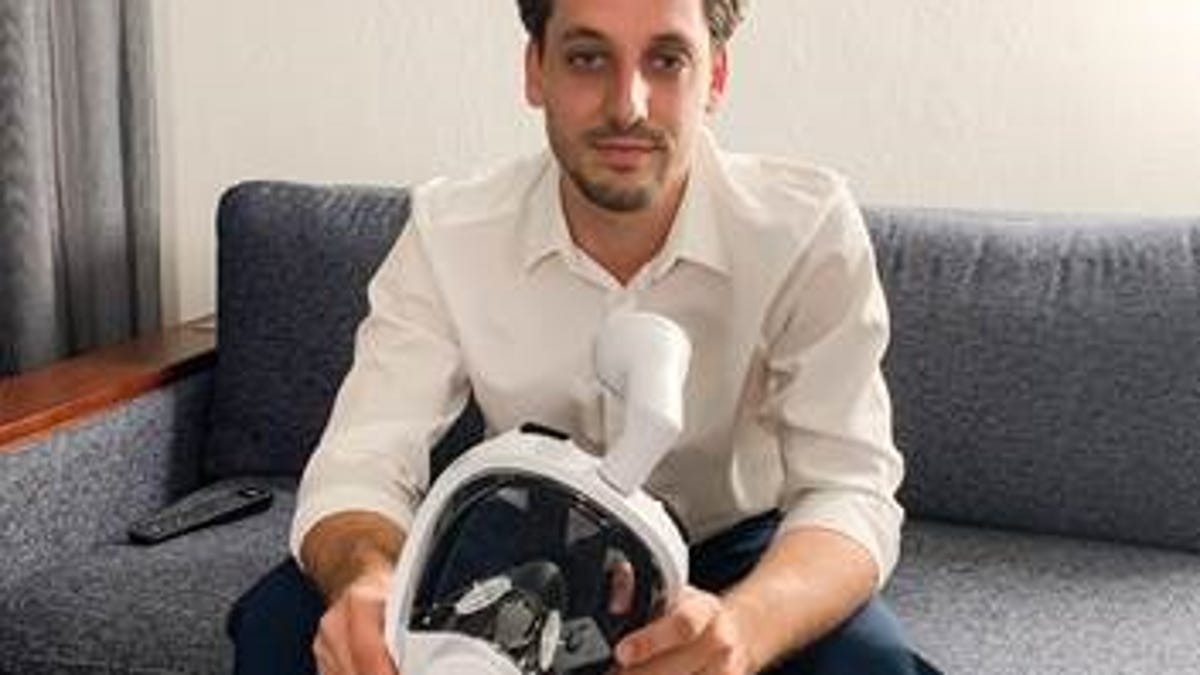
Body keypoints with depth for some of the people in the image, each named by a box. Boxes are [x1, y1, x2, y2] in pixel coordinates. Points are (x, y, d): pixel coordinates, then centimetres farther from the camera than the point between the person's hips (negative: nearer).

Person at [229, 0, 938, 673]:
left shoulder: (810, 228, -22)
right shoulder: (448, 232, -16)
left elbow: (849, 489, -27)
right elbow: (363, 462, -21)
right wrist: (366, 577, -47)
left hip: (734, 565, 0)